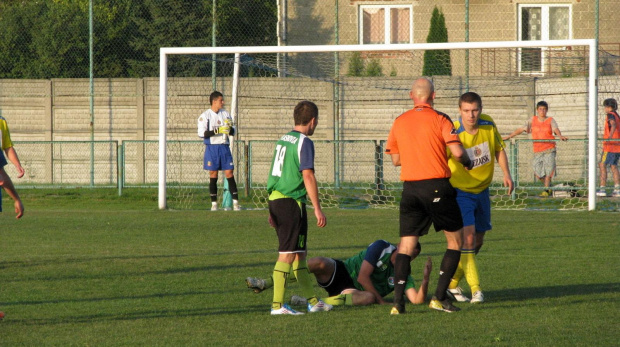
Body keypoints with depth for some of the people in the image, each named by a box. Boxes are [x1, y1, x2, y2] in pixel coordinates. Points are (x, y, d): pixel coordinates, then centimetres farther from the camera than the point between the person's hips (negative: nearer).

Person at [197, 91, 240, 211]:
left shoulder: (225, 114, 11)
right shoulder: (205, 116, -3)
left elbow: (233, 131, 13)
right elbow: (202, 133, -13)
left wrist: (230, 128, -11)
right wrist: (218, 130, -21)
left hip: (224, 147, 3)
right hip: (211, 147, -3)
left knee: (229, 173, -3)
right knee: (213, 175, 0)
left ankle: (235, 202, -3)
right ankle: (214, 203, 4)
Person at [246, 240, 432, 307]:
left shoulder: (403, 276, 7)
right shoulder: (381, 247, -4)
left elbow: (417, 300, -6)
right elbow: (363, 277, -11)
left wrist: (426, 278, -20)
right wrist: (381, 301, -12)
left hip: (351, 292, 2)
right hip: (340, 272, -2)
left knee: (369, 298, -35)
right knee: (318, 262, -33)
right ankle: (265, 283, -26)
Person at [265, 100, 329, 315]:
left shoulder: (283, 140, 16)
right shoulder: (304, 142, -10)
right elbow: (308, 176, -16)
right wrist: (317, 209, -16)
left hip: (274, 200, 9)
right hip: (292, 201, -9)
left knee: (299, 252, 15)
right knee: (288, 254, -6)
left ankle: (312, 301, 22)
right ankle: (277, 305, -8)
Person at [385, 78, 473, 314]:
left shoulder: (399, 122, 9)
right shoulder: (439, 119, -5)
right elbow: (457, 152, -13)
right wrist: (468, 162, 9)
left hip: (410, 187, 4)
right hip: (437, 187, -4)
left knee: (406, 245, 6)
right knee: (456, 241, 10)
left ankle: (398, 300, -8)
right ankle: (439, 297, 2)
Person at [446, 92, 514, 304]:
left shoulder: (488, 124, -7)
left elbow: (499, 149, 10)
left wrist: (506, 174, 0)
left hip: (482, 190, 6)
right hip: (460, 191, -6)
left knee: (478, 241, 12)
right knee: (467, 239, -20)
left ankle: (452, 284, 26)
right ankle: (475, 289, -16)